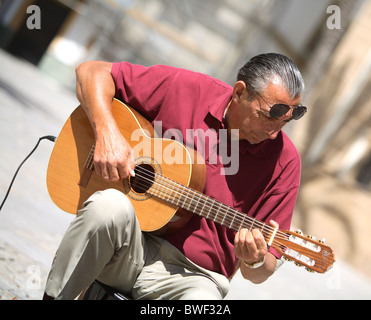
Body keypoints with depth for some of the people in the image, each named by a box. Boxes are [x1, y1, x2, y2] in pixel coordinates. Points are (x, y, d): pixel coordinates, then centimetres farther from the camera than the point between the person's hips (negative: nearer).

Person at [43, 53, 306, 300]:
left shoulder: (284, 160, -5)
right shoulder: (184, 89, -5)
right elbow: (92, 72, 0)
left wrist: (256, 261, -25)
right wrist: (108, 133, -17)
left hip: (193, 272, -1)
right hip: (125, 246, 1)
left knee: (203, 297, -37)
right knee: (111, 205, -35)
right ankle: (53, 296, -15)